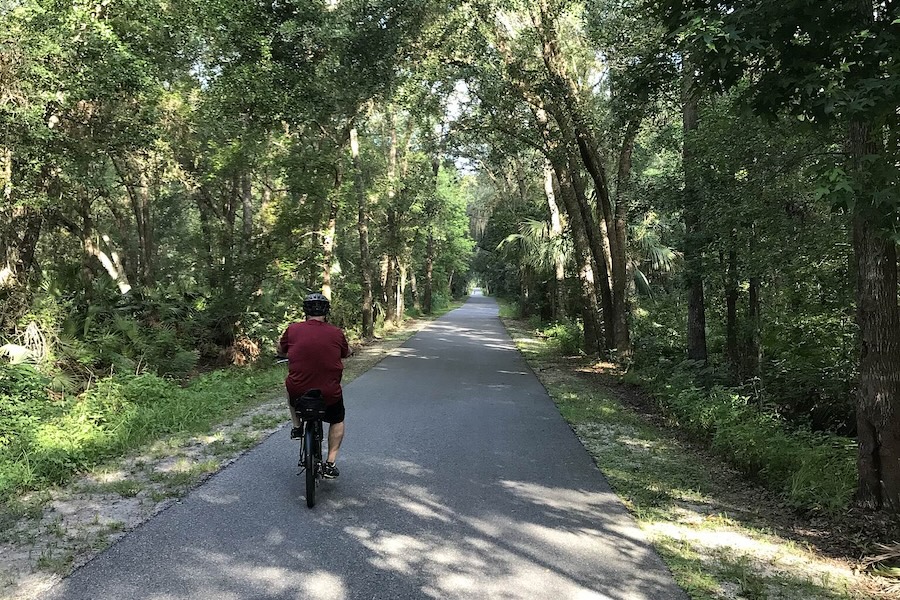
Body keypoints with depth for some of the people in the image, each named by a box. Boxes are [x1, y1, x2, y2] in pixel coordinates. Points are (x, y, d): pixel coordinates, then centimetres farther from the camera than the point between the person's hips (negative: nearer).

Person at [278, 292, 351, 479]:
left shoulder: (293, 329, -5)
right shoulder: (336, 333, -6)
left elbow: (280, 351, 13)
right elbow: (347, 353, 14)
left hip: (298, 392, 1)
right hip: (329, 395, -1)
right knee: (337, 421, 28)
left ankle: (297, 427, 35)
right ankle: (330, 464, 20)